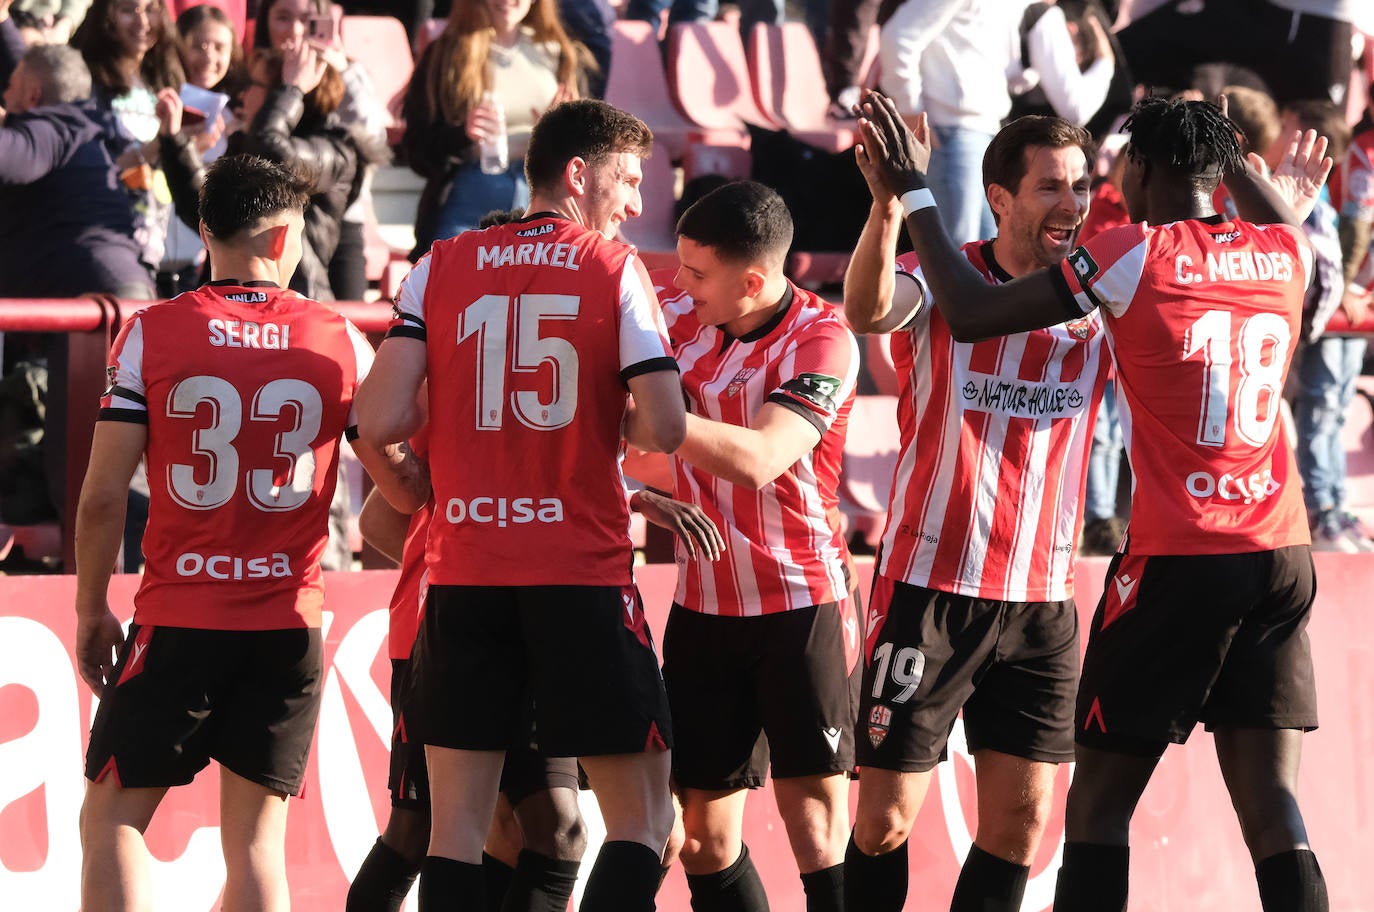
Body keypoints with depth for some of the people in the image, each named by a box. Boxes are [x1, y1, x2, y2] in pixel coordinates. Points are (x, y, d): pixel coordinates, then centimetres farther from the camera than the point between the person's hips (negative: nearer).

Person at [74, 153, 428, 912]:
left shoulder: (152, 335, -3)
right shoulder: (339, 342, 1)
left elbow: (101, 499, -5)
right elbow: (404, 489, 8)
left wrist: (91, 611, 8)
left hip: (178, 621, -2)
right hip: (289, 625, 2)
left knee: (110, 819, 6)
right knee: (256, 836, 7)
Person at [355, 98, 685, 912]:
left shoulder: (440, 269, 6)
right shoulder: (616, 270, -1)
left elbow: (381, 423, -3)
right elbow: (664, 429, -10)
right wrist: (606, 419, 12)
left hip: (464, 576, 3)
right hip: (582, 571, -3)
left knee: (456, 828, 6)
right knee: (643, 819, 4)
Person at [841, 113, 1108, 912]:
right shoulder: (940, 279, -7)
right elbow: (869, 311, -28)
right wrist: (889, 203, -48)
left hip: (1043, 601, 4)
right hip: (931, 587, -4)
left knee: (1021, 821, 3)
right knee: (886, 821, -2)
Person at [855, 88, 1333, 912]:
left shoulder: (1132, 257, -7)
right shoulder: (1287, 254, 7)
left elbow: (976, 311, -3)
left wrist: (914, 193, 7)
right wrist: (1235, 165, 42)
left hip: (1177, 563, -5)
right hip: (1282, 561, 5)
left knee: (1098, 805, 5)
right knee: (1273, 812, 3)